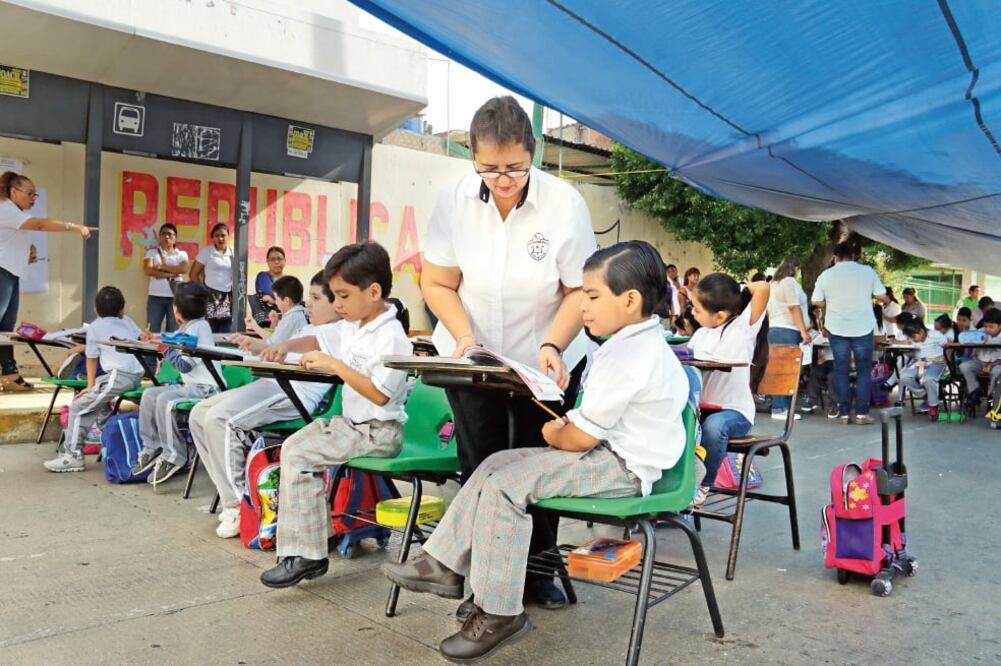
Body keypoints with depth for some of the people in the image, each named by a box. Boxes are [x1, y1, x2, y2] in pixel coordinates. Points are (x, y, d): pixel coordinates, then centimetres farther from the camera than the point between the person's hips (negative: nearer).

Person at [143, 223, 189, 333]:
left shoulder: (181, 254, 10)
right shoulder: (152, 252, 9)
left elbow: (184, 269, -10)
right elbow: (148, 270, -8)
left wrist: (162, 266, -8)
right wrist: (171, 274, -10)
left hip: (176, 297, 0)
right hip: (156, 297, 0)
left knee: (174, 331, 4)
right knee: (152, 331, 0)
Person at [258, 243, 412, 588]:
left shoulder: (391, 337, -20)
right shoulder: (352, 327, 8)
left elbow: (380, 394, -26)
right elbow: (318, 340, 23)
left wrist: (335, 365, -26)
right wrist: (284, 347, 5)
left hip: (377, 432, -10)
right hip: (352, 422, 10)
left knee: (297, 454, -17)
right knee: (295, 445, 6)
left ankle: (306, 555, -10)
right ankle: (301, 548, 11)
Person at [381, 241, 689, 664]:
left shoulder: (629, 358, -22)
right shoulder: (643, 343, 11)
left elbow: (581, 438, -20)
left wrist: (554, 435, 1)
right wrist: (565, 426, 4)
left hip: (617, 467, -11)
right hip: (609, 453, 11)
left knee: (504, 484, -20)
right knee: (497, 464, 4)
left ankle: (498, 613, -10)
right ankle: (446, 566, 7)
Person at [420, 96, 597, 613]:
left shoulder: (564, 203, -18)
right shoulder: (453, 200, -13)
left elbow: (580, 290, -12)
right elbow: (437, 284, -5)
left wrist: (552, 346, -26)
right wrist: (465, 336, -20)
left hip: (548, 361, -1)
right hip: (471, 357, 1)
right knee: (481, 468, 2)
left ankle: (536, 572, 25)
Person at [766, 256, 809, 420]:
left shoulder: (774, 283, 21)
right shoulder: (789, 282, -6)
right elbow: (794, 308, -14)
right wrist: (804, 331, -15)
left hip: (774, 329, 9)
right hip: (787, 331, -9)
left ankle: (779, 406, 6)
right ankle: (780, 408, -13)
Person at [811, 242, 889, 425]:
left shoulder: (826, 275, 0)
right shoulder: (868, 271, -1)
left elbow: (816, 301, 2)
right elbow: (882, 296, 0)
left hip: (837, 328, 1)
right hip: (863, 328, 0)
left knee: (841, 371, 6)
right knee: (864, 370, 7)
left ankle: (844, 413, 6)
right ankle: (862, 413, 3)